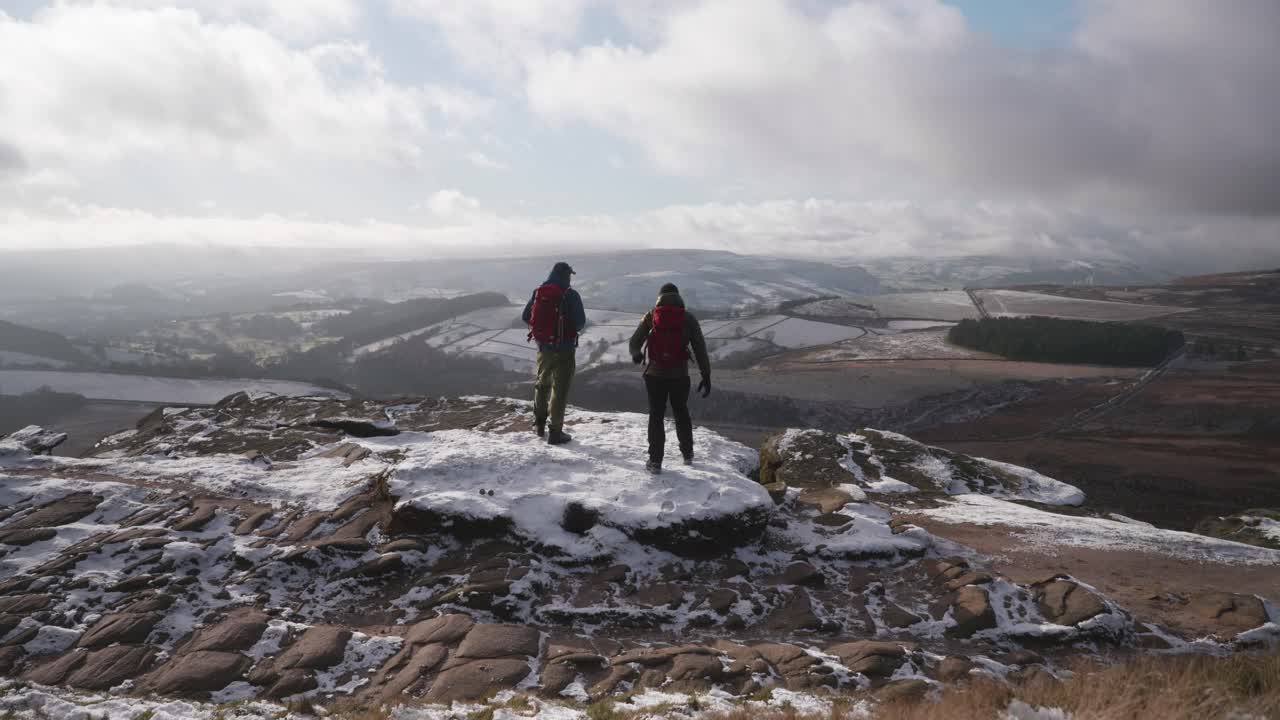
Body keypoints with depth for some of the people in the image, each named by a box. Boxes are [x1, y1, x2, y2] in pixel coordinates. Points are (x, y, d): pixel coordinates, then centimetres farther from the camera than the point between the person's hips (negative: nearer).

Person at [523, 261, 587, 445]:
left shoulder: (538, 292, -1)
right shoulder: (570, 295, -15)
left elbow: (526, 317, 6)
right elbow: (580, 323, -14)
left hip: (543, 347, 5)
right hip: (564, 348, -5)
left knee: (542, 384, 24)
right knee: (560, 389, 3)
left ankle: (539, 424, 32)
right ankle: (555, 431, 3)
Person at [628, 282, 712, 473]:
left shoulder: (650, 316, 1)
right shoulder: (688, 318, 1)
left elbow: (634, 341, -2)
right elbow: (700, 348, -1)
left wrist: (636, 354, 17)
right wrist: (706, 375, 3)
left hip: (655, 374, 0)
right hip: (679, 375, 1)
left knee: (656, 416, 9)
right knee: (681, 412, 20)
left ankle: (655, 461, 5)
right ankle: (687, 453, 29)